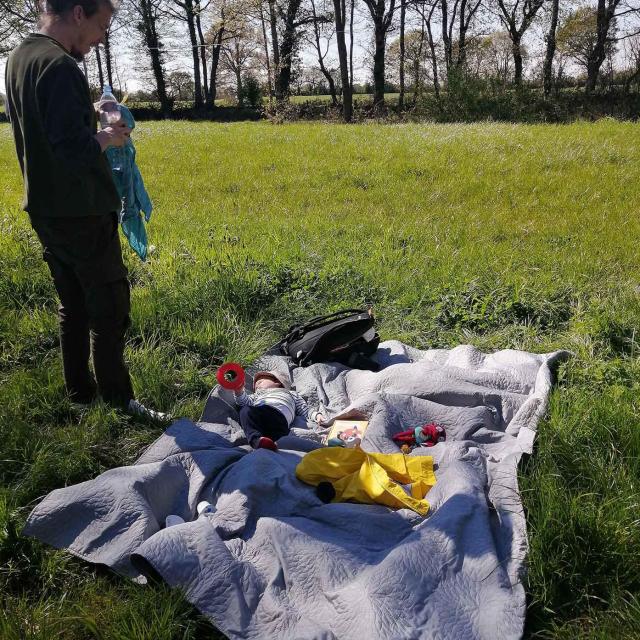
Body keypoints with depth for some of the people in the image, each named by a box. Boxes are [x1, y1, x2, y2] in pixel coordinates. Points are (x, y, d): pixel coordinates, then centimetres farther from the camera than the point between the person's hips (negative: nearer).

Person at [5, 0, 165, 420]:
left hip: (44, 210, 9)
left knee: (72, 306, 16)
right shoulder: (60, 67, -20)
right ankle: (118, 397, 13)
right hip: (81, 215, -9)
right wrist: (107, 138, -8)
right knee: (109, 308, 3)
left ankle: (80, 392, 26)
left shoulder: (18, 58, 11)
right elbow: (75, 150, -26)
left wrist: (91, 120, 10)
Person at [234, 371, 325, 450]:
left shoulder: (291, 394, 40)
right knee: (245, 410, -34)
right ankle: (257, 439, -52)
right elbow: (245, 402, 26)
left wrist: (316, 415, 11)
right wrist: (239, 391, 7)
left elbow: (305, 411, 30)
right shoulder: (258, 394, 45)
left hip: (279, 414, 0)